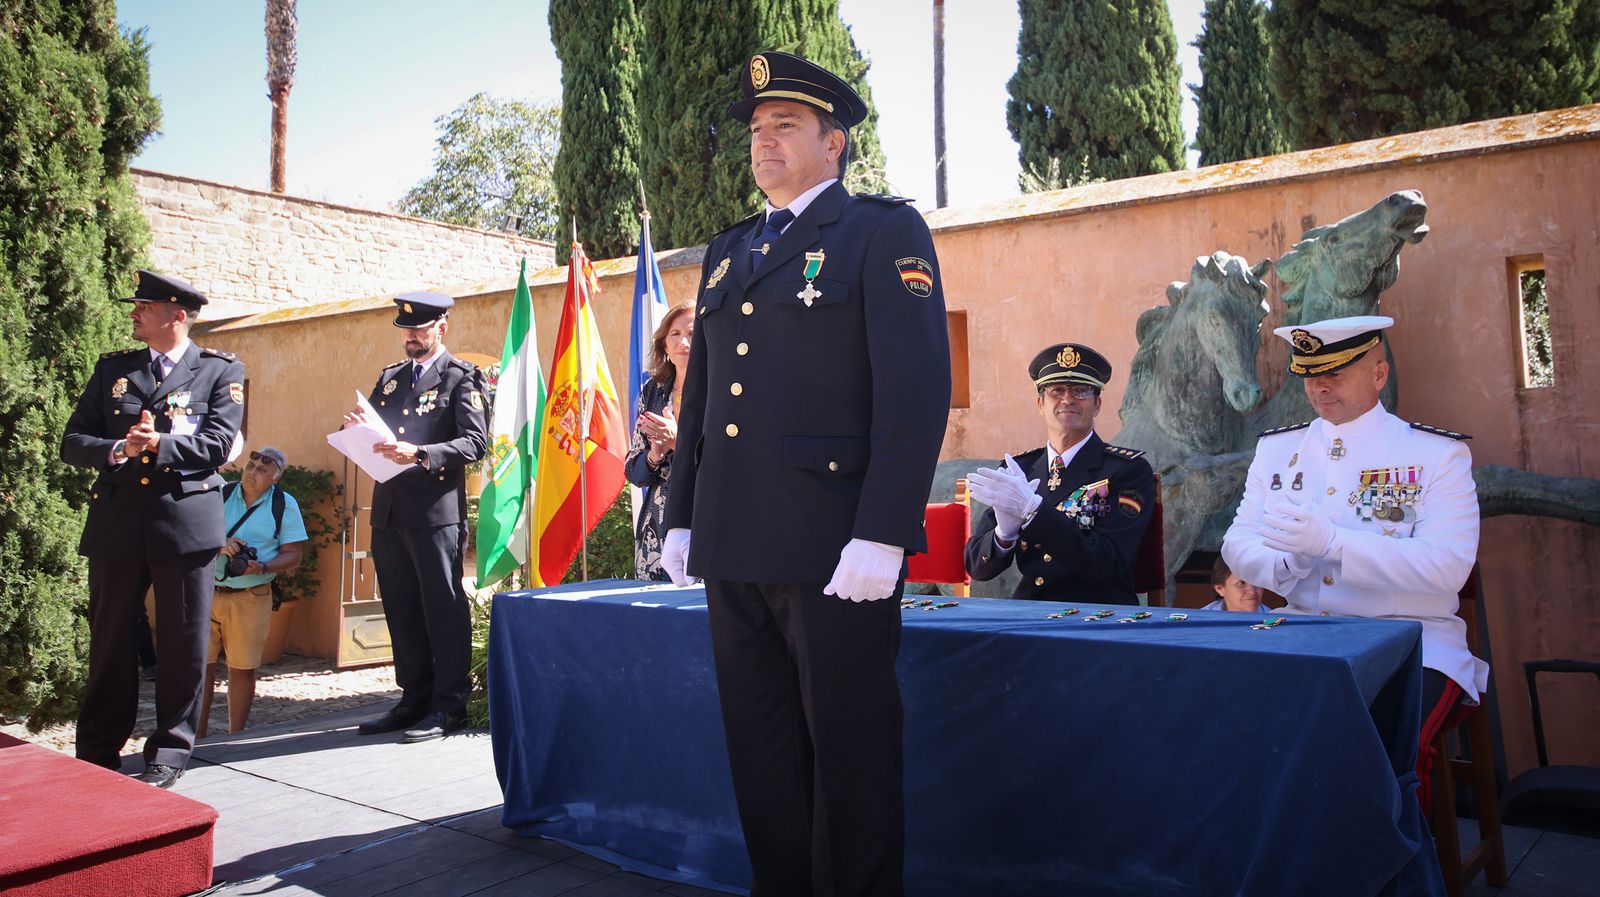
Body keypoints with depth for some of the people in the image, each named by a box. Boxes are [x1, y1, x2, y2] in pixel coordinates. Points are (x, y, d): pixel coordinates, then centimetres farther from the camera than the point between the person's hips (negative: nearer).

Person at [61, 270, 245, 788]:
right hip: (116, 521, 3)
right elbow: (73, 442, 8)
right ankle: (98, 751, 24)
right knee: (109, 639, 11)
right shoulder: (111, 369, 14)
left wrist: (160, 444, -19)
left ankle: (170, 750, 16)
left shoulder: (221, 371, 4)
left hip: (186, 520, -3)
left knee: (183, 642, 3)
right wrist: (116, 450, -12)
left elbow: (218, 445, -6)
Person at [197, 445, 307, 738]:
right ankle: (197, 737, 11)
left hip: (251, 596, -1)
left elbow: (292, 556, 0)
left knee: (242, 668, 2)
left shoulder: (285, 505, 2)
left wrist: (262, 567, -18)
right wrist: (219, 546, -13)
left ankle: (235, 739, 14)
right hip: (206, 591, 1)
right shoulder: (221, 494, 6)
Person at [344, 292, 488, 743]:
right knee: (401, 610, 12)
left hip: (436, 512, -7)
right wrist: (358, 429, -1)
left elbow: (475, 441, -12)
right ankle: (415, 699, 22)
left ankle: (449, 705, 6)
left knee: (443, 608, -2)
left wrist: (420, 454, -23)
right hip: (389, 511, 7)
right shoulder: (389, 377, 19)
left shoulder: (461, 378, -2)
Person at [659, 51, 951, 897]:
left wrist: (880, 538, -19)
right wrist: (681, 517, 13)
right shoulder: (728, 251, 18)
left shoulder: (884, 232, -2)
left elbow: (916, 392, -12)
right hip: (733, 550, 7)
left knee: (850, 760, 5)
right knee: (760, 759, 15)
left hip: (833, 552, -6)